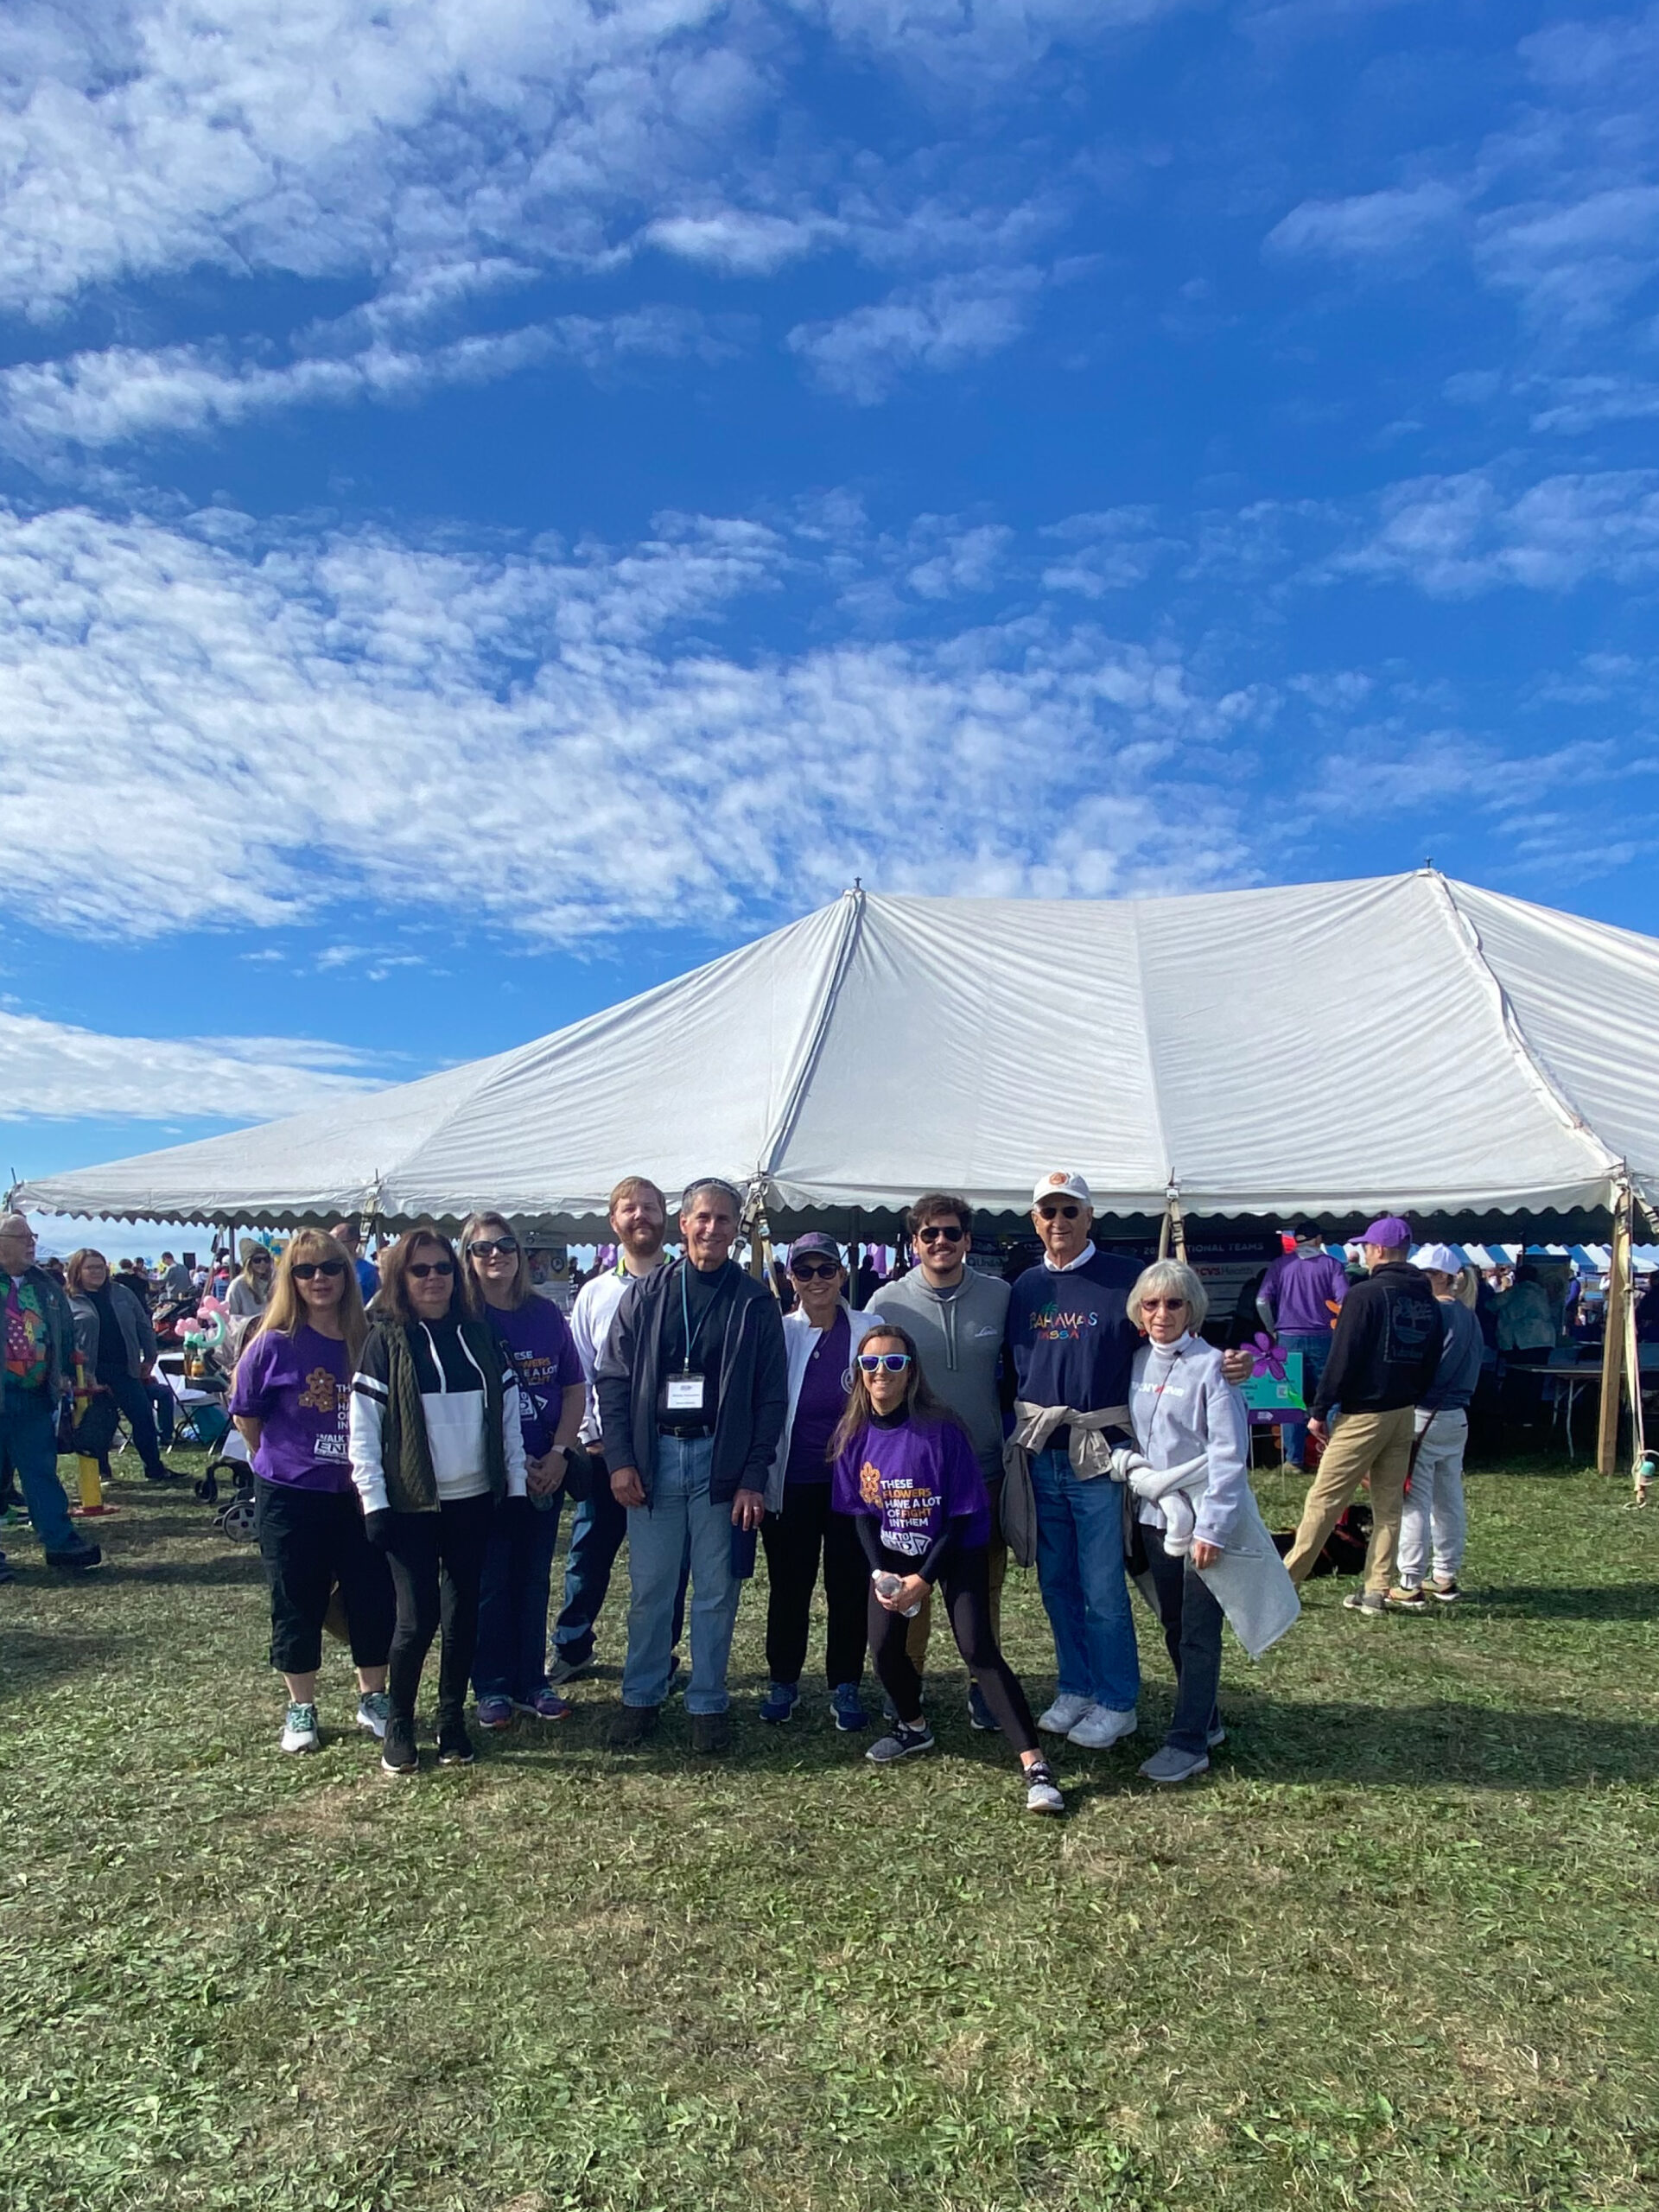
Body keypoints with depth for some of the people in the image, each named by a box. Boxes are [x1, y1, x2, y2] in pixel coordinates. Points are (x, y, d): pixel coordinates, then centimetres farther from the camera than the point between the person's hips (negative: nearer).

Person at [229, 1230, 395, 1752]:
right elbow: (246, 1415, 3)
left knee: (374, 1597, 8)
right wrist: (284, 1461, 7)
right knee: (298, 1605, 10)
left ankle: (373, 1698, 27)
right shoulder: (274, 1345, -9)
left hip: (358, 1494, 2)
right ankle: (301, 1709, 29)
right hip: (291, 1499, -2)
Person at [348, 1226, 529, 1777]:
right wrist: (374, 1503, -10)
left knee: (463, 1615, 8)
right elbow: (363, 1429, -5)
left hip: (474, 1502, 3)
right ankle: (399, 1723, 18)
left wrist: (516, 1486, 6)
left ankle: (452, 1719, 25)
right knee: (418, 1618, -4)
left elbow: (508, 1415, 10)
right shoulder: (385, 1341, -3)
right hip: (411, 1504, -3)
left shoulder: (479, 1337, 8)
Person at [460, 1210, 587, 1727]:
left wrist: (559, 1452, -7)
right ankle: (491, 1686, 19)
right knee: (490, 1581, 5)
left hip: (546, 1469, 3)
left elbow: (575, 1388, 6)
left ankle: (531, 1680, 23)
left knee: (534, 1578, 11)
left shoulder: (546, 1315, 4)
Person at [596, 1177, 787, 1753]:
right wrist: (620, 1460, -4)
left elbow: (771, 1397, 0)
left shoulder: (755, 1303, 0)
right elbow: (613, 1378, 4)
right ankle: (641, 1697, 26)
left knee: (716, 1590, 8)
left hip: (721, 1461, -1)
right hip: (653, 1457, 1)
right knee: (650, 1586, 9)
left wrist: (753, 1478, -6)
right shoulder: (646, 1293, 3)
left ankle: (708, 1704, 22)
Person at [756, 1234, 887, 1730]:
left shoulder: (870, 1331, -2)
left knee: (849, 1588, 8)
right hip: (790, 1485, 1)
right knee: (788, 1588, 11)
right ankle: (782, 1682, 29)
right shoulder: (777, 1332, 0)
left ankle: (845, 1688, 24)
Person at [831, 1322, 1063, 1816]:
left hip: (958, 1551, -4)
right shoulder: (854, 1433, -10)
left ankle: (1034, 1766, -13)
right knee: (883, 1645, -5)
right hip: (893, 1552, 4)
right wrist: (880, 1574, -11)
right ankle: (913, 1728, 25)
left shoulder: (940, 1430, -24)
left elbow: (963, 1515, -17)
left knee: (976, 1647, -16)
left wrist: (924, 1578, -18)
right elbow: (861, 1510, 0)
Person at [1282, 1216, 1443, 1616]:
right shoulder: (1426, 1299, 8)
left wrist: (1320, 1410, -9)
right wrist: (1411, 1397, 17)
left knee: (1324, 1499, -1)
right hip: (1405, 1414, 7)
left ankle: (1287, 1579, 5)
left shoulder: (1365, 1294, -14)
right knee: (1389, 1505, 11)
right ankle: (1376, 1592, 14)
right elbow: (1431, 1361, 13)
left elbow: (1342, 1359, -15)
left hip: (1364, 1414, -7)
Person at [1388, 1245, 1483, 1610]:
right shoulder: (1469, 1317, 10)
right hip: (1457, 1417, 9)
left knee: (1415, 1502, -4)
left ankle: (1410, 1586, -1)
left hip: (1424, 1417, -9)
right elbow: (1469, 1371, 16)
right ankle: (1446, 1577, 24)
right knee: (1449, 1501, 15)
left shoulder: (1433, 1313, -17)